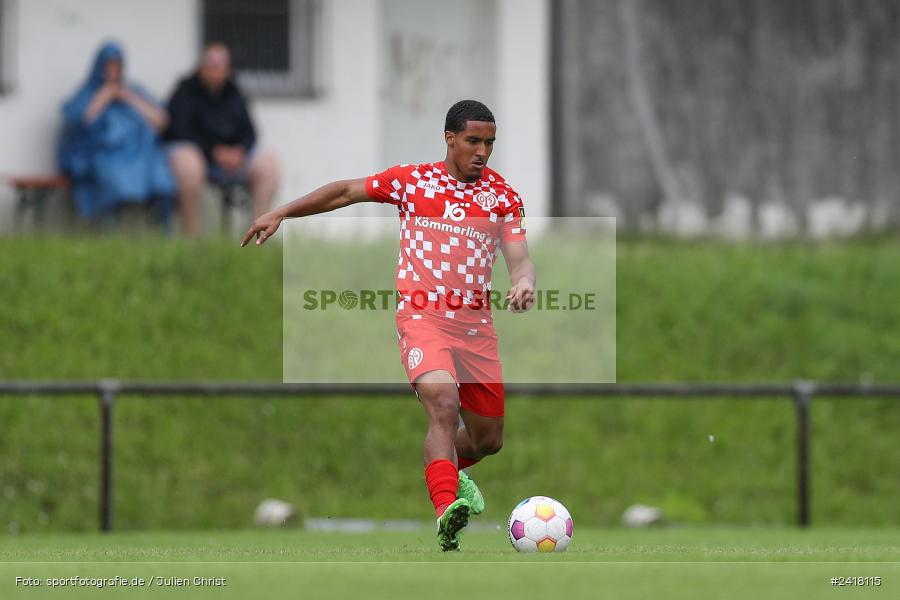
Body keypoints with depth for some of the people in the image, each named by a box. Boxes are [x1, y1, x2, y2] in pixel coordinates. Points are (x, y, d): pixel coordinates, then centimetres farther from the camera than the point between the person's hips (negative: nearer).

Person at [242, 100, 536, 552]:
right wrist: (280, 213, 8)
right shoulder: (412, 180, 1)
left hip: (476, 324, 4)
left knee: (488, 438, 14)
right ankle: (447, 513, -44)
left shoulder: (503, 196, 4)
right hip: (422, 316, -4)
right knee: (444, 406, -30)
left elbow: (519, 259, -5)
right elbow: (346, 192, 12)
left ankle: (449, 470, 50)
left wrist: (523, 282, -29)